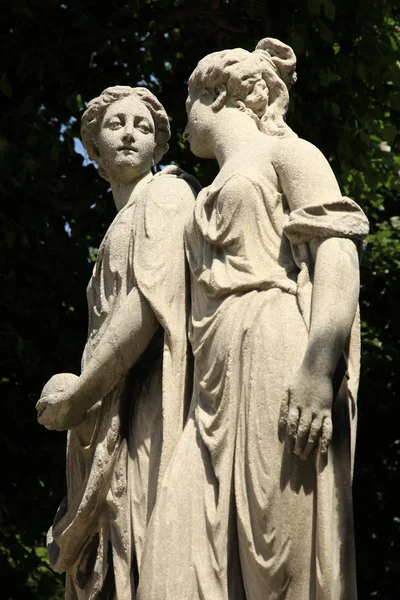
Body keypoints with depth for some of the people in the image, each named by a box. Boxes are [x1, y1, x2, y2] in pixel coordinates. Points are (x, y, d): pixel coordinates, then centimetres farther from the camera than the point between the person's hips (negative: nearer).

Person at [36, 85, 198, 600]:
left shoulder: (165, 193, 2)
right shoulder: (120, 228, 29)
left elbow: (155, 299, -13)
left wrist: (76, 395, -10)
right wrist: (74, 396, 8)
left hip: (145, 416, -9)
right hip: (112, 431, 9)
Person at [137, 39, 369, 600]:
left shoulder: (285, 154, 9)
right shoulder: (211, 199, 31)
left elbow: (339, 253, -5)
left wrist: (318, 366, -20)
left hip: (277, 361, -7)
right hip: (221, 383, 7)